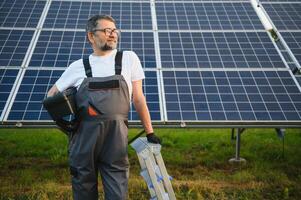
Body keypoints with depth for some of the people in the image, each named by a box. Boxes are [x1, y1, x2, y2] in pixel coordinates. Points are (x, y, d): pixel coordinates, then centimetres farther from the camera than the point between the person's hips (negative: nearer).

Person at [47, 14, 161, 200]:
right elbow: (52, 95, 21)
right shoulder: (78, 66, 12)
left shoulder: (129, 58, 11)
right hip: (83, 136, 1)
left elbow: (138, 98, 12)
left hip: (116, 136, -1)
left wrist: (150, 132, 10)